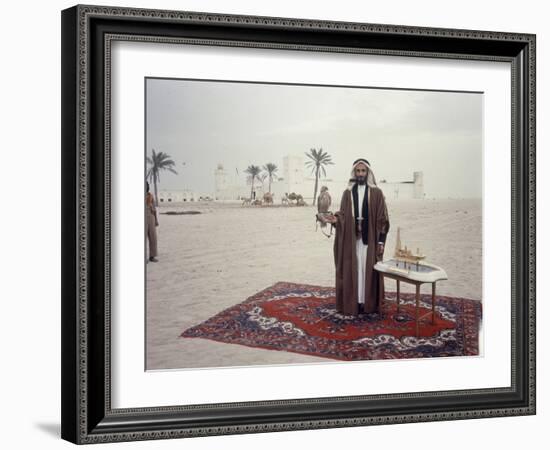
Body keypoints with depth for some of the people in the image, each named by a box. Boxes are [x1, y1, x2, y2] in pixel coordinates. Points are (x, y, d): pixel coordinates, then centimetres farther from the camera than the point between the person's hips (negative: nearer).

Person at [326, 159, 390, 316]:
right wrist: (335, 219, -17)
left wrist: (381, 240, -8)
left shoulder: (376, 193, -1)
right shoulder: (347, 193, 7)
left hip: (370, 238, -2)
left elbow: (382, 219, -3)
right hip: (351, 238, 2)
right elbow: (343, 215, 6)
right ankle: (353, 303, 8)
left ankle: (369, 303, 8)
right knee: (352, 270, 3)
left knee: (369, 270, 1)